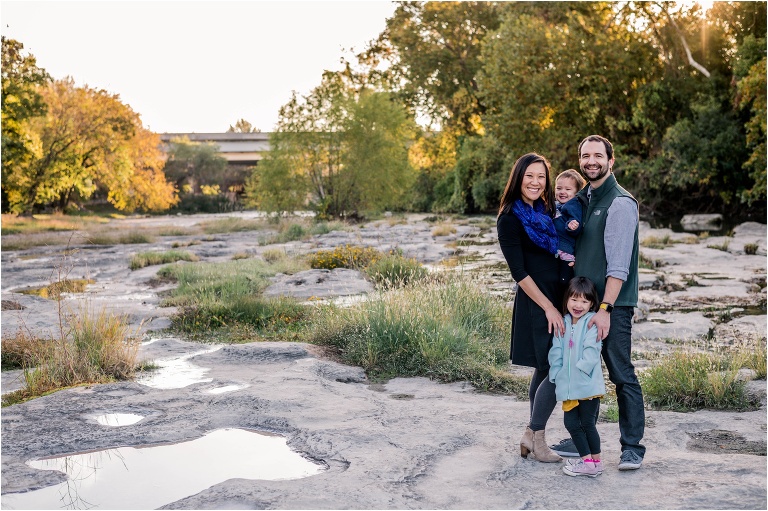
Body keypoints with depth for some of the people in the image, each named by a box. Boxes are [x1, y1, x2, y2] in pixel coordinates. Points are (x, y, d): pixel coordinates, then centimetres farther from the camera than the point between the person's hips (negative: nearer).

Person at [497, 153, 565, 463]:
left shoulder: (548, 211, 13)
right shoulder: (510, 219, -9)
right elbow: (519, 272, -13)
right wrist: (548, 308, -16)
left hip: (558, 298, 8)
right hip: (536, 303, -8)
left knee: (545, 369, 12)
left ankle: (531, 437, 21)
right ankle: (536, 439, 5)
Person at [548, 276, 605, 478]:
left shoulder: (592, 323, -8)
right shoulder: (563, 323, 9)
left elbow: (591, 353, -16)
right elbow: (556, 352, 8)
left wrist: (579, 371, -20)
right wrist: (557, 376, -1)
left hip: (588, 385, -6)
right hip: (568, 386, 6)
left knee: (588, 424, 2)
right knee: (571, 423, 8)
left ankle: (596, 462, 16)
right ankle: (587, 460, 20)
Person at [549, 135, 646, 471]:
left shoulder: (620, 203, -11)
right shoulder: (582, 199, 15)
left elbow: (618, 263, -17)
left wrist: (605, 308, -21)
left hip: (613, 306, -8)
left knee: (622, 375, -2)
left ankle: (632, 447, 7)